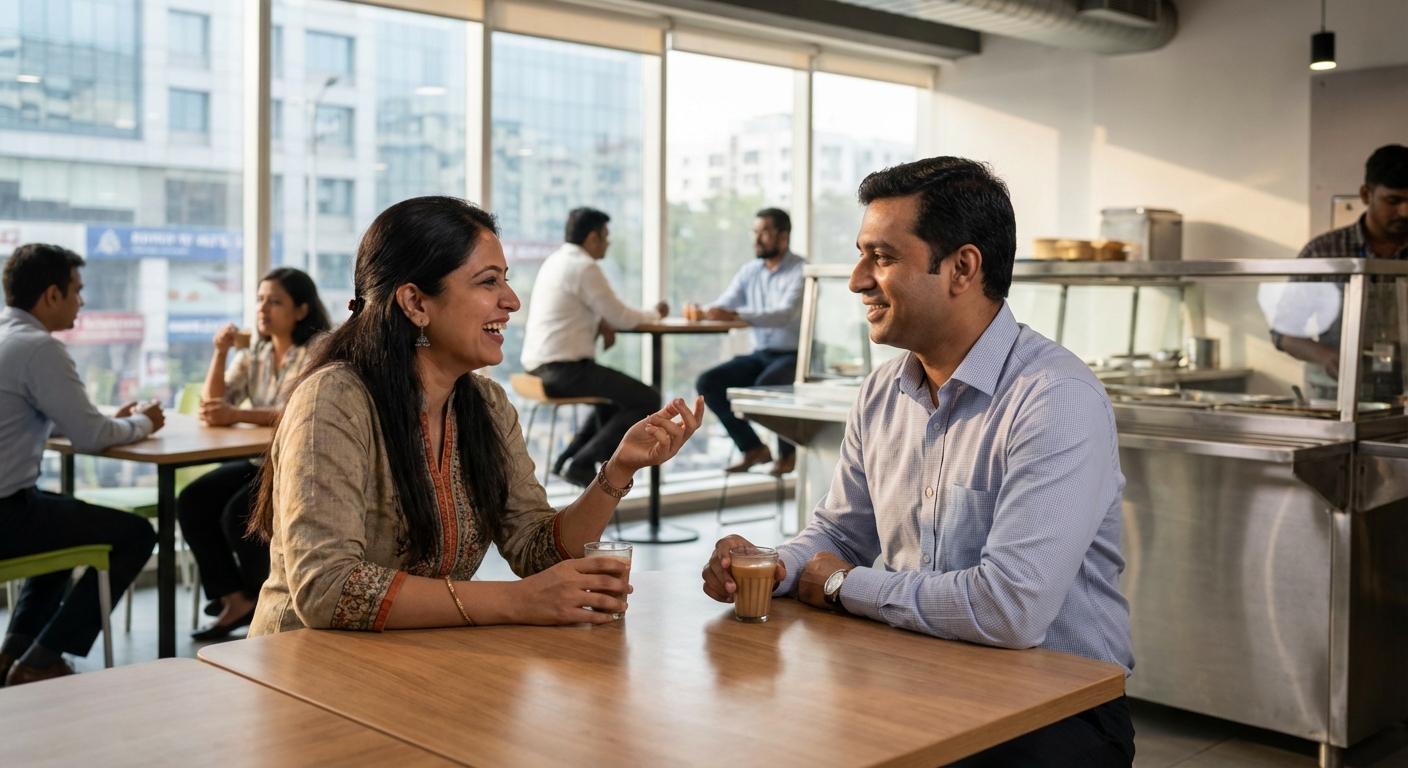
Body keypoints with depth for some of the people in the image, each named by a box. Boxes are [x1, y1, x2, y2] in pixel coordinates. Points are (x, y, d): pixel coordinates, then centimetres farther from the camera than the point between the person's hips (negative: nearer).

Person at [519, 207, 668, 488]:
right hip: (564, 368, -10)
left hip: (541, 365, 10)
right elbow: (621, 317, -11)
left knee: (621, 391, 28)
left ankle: (569, 459, 19)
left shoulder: (556, 261, 16)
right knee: (648, 400, -6)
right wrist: (654, 313, 8)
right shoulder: (585, 267, -13)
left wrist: (601, 323, 6)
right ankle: (582, 463, -7)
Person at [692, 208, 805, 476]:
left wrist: (735, 315, -39)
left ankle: (789, 452, -8)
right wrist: (700, 311, -21)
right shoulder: (749, 271, 11)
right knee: (707, 383, -13)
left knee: (766, 385, -35)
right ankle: (753, 449, 1)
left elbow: (784, 315, -26)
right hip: (759, 355, 7)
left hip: (794, 356, -6)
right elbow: (722, 306, 3)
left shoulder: (801, 271, -10)